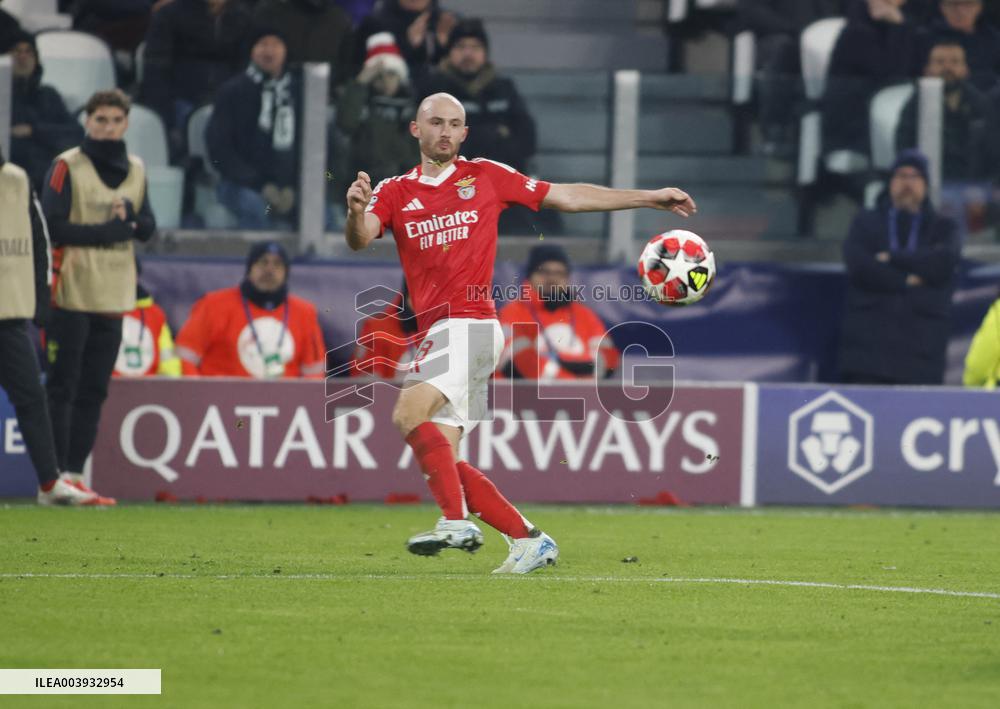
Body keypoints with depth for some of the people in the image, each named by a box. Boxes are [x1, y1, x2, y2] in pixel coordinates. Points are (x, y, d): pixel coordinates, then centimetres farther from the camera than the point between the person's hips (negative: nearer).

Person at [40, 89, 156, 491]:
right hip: (70, 295, -6)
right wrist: (109, 230, -14)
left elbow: (147, 229, 11)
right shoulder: (67, 167, -5)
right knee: (62, 388, -6)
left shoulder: (135, 170, 12)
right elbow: (53, 227, -12)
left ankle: (74, 472, 11)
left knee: (94, 391, 7)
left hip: (113, 297, 6)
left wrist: (130, 217, -11)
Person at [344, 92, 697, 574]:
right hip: (437, 331, 5)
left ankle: (456, 522, -25)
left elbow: (568, 197, 12)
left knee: (409, 413, -25)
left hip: (469, 324, -5)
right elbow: (360, 240, -5)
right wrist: (356, 211, -29)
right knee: (441, 458, 1)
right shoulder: (394, 192, 12)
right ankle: (529, 540, 8)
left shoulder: (486, 176, 7)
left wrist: (651, 198, 12)